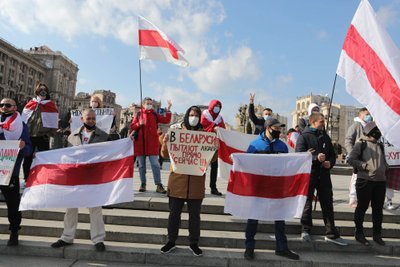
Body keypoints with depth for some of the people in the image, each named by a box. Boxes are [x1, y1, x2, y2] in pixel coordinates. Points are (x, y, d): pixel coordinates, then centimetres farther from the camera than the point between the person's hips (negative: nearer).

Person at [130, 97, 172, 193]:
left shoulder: (155, 115, 7)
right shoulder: (138, 114, 7)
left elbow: (166, 120, -2)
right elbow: (132, 127, 5)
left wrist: (168, 110, -12)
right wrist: (139, 124, -13)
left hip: (152, 144, -1)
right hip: (140, 143, 1)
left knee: (155, 164, -3)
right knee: (141, 165, 9)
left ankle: (159, 185, -3)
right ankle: (143, 184, 20)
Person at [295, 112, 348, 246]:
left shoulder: (325, 137, 13)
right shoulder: (304, 136, -4)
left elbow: (332, 155, 19)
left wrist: (330, 162, -3)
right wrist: (316, 158, -24)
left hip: (323, 175, 5)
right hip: (308, 174, -4)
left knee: (327, 203, 6)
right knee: (307, 202, 7)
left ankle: (331, 233, 15)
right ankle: (306, 230, 22)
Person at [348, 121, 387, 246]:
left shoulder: (380, 145, 16)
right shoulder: (361, 144, -4)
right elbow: (351, 159, -11)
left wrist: (385, 167, 7)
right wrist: (365, 166, -18)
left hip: (381, 181, 7)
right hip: (365, 181, -6)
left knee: (378, 208, 12)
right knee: (362, 207, 2)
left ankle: (377, 234, 25)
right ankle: (359, 233, 14)